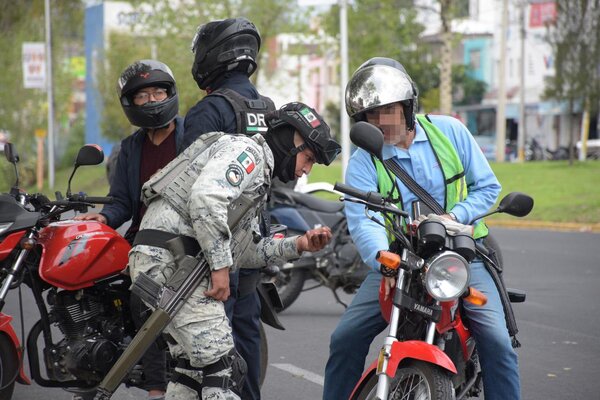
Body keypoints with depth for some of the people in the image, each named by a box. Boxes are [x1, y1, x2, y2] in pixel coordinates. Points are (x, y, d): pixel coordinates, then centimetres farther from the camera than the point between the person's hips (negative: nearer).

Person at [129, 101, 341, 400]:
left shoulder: (257, 174, 28)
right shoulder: (246, 150, -5)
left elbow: (245, 250, 25)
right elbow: (206, 197, -23)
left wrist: (298, 245, 13)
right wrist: (220, 266, -20)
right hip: (170, 258, -11)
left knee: (193, 366, 18)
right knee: (221, 368, -13)